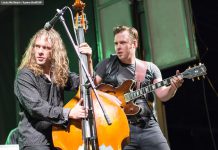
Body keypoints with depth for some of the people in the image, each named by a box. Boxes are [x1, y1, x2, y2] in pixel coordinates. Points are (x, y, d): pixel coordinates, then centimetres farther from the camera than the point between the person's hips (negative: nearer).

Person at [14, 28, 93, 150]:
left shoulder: (60, 74, 10)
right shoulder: (25, 75, -9)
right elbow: (35, 107, -19)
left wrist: (88, 61, -7)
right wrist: (68, 113, -25)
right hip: (35, 137, -5)